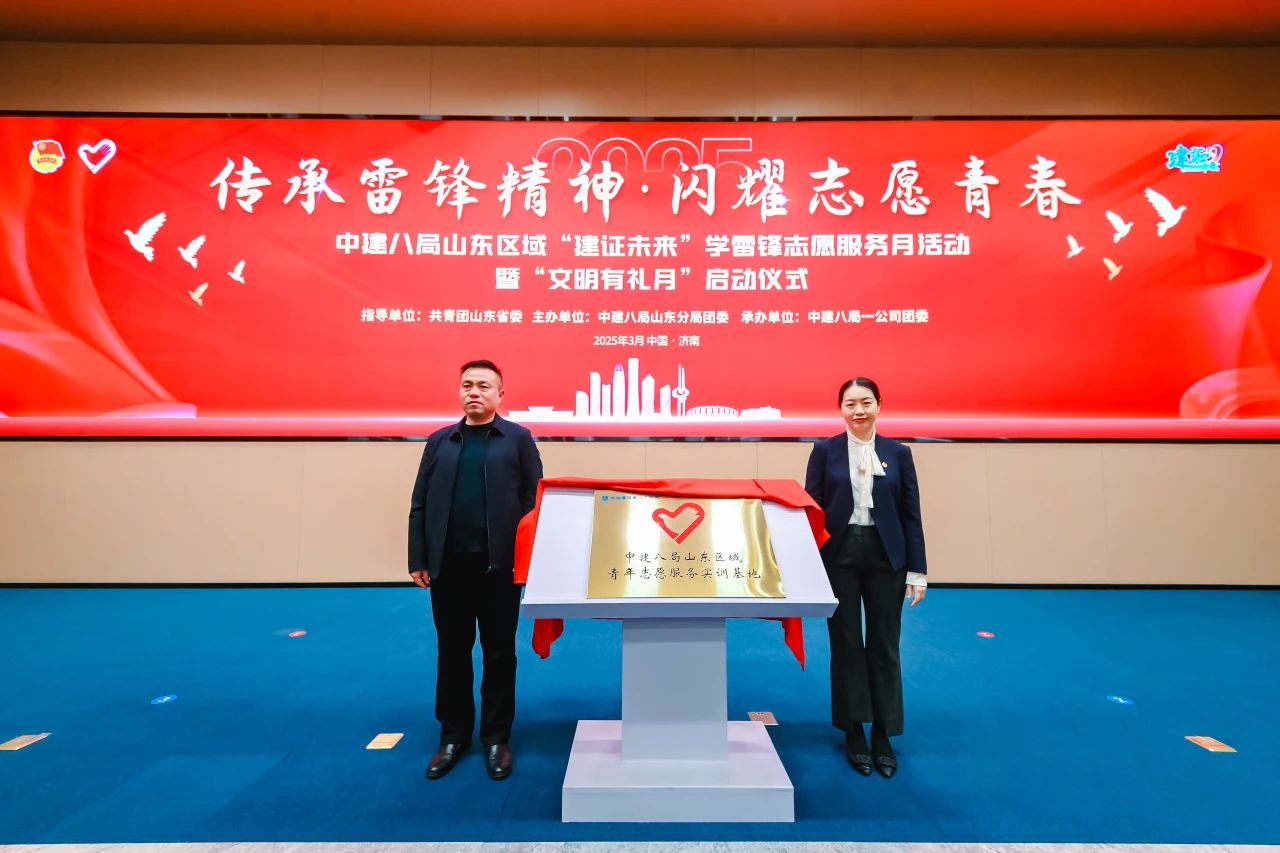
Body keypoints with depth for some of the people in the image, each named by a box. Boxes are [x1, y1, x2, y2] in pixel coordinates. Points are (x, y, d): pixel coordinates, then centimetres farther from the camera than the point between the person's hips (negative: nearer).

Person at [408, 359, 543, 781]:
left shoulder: (517, 438, 2)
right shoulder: (440, 441, 10)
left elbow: (534, 500, -1)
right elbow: (420, 505, 9)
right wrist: (418, 560, 3)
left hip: (500, 564, -2)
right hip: (449, 564, 3)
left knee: (499, 654, 8)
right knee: (451, 653, 13)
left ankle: (496, 738, 24)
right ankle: (453, 735, 29)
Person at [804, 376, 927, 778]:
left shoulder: (898, 453, 3)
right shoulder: (825, 451, -1)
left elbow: (911, 514, 3)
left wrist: (916, 571, 0)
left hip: (885, 556, 1)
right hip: (839, 556, -1)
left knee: (884, 647, 9)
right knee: (846, 646, 8)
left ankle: (883, 736, 24)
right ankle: (855, 734, 24)